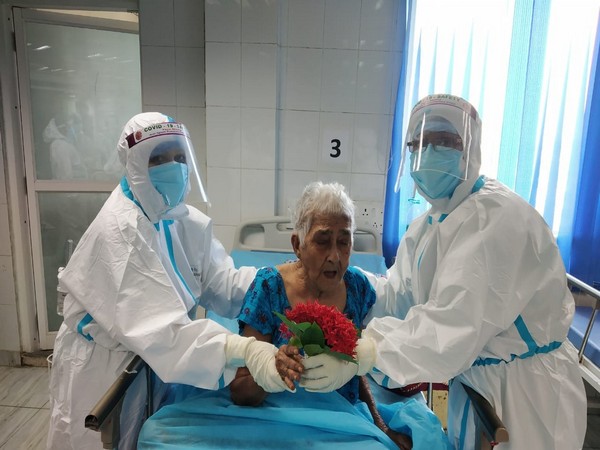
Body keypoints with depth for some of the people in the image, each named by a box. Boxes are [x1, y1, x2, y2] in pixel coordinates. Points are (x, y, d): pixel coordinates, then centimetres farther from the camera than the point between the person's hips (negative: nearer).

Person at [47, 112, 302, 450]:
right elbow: (157, 324, -38)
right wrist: (244, 349, -49)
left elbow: (221, 281, -13)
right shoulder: (119, 231, -28)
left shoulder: (189, 222, -4)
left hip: (157, 365, 6)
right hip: (103, 372, -6)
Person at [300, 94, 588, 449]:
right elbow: (399, 295, -1)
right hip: (472, 378, 7)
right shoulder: (430, 224, 3)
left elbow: (453, 327, -36)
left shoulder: (497, 217, -28)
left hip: (525, 391, -7)